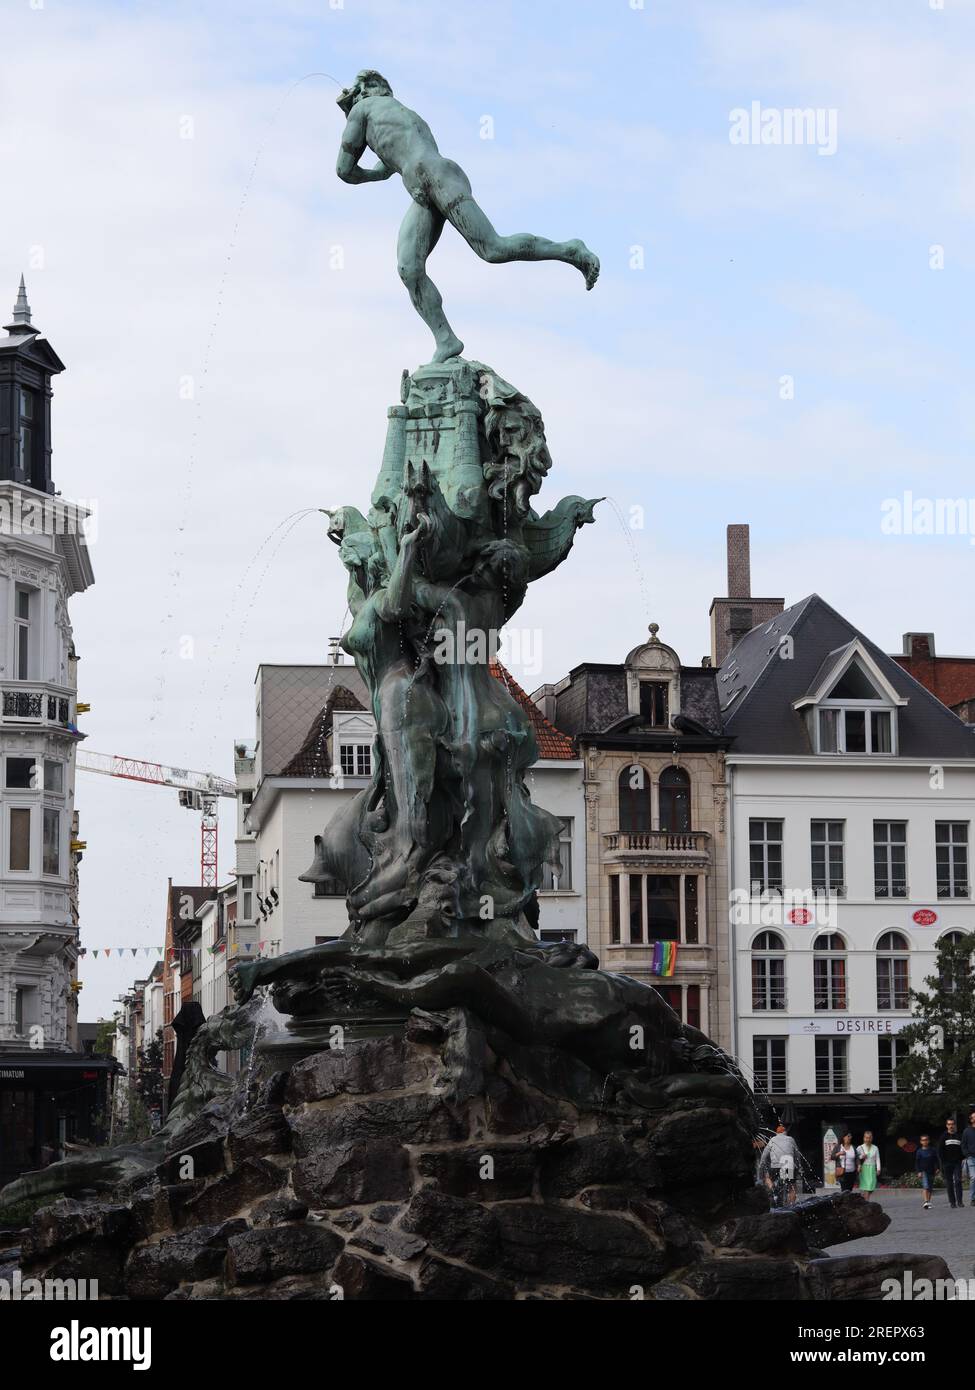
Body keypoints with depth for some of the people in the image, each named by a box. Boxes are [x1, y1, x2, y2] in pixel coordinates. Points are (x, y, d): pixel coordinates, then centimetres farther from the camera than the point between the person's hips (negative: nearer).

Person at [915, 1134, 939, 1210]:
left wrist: (937, 1168, -2)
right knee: (925, 1187, -17)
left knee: (930, 1188, 9)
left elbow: (937, 1160, 10)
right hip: (923, 1171, -3)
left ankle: (929, 1202, 20)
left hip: (931, 1172, 3)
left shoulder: (933, 1151, 6)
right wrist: (919, 1171, -8)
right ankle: (925, 1202, -27)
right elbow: (917, 1162, 1)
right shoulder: (919, 1152, 0)